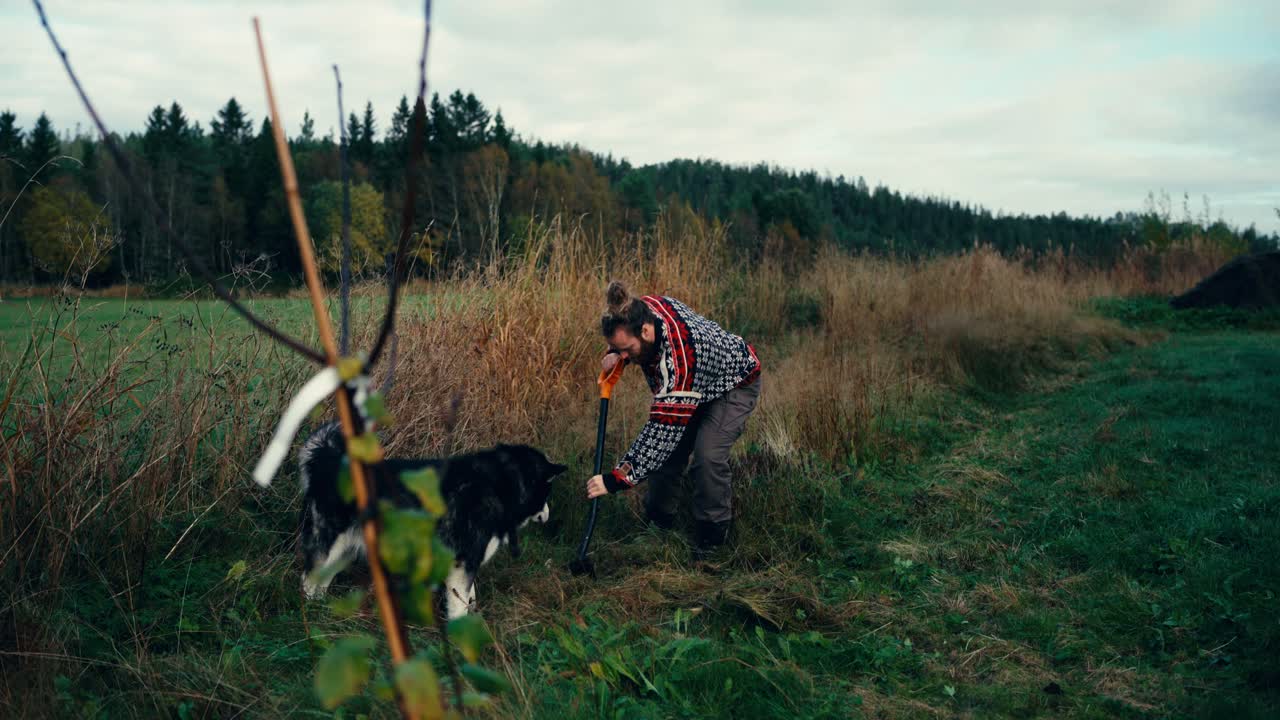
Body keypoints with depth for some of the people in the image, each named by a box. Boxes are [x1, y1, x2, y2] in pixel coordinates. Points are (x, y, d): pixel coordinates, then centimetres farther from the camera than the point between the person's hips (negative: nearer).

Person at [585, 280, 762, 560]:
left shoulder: (677, 360, -46)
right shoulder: (644, 307, -23)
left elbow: (664, 429, -45)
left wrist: (618, 479, -43)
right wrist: (614, 355, -19)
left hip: (735, 384, -8)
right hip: (696, 385, 8)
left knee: (708, 456, -24)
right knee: (668, 449, -2)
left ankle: (711, 540, -5)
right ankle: (659, 524, 16)